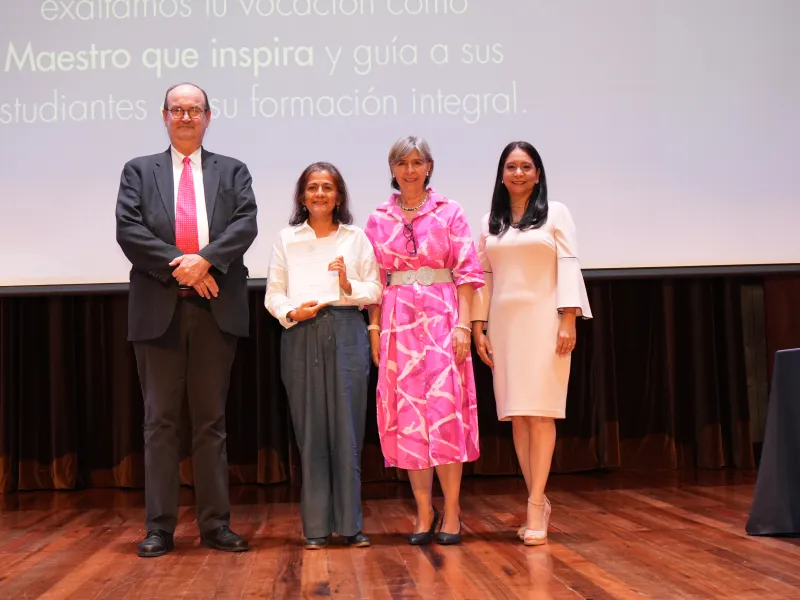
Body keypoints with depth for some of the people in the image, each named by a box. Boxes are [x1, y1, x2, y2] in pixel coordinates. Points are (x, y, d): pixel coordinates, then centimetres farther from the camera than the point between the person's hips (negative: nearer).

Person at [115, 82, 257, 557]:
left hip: (216, 308, 0)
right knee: (161, 420, 3)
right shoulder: (139, 171, 13)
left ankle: (216, 524, 12)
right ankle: (160, 527, 9)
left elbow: (246, 224, -1)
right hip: (158, 307, 0)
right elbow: (128, 229, -1)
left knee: (211, 420, 6)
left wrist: (205, 259, -16)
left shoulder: (233, 171, 14)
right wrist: (176, 265, -12)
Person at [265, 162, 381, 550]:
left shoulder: (356, 238, 12)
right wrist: (292, 313, -12)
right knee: (310, 430, 1)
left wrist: (349, 285, -11)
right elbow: (273, 294, 7)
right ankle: (316, 525, 8)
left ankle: (350, 523, 8)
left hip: (347, 333, 0)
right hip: (302, 337, 0)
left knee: (347, 428, -1)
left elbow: (375, 291, 8)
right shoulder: (287, 239, 12)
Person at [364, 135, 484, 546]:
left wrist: (463, 324, -9)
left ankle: (451, 511, 3)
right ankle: (424, 511, 10)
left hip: (441, 318, -2)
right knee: (407, 414, 2)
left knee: (446, 412, -5)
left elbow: (466, 272, -1)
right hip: (397, 322, 2)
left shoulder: (449, 212, 4)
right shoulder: (378, 220, 10)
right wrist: (374, 328, 3)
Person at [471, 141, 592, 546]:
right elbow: (483, 276, 11)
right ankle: (539, 501, 13)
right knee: (516, 415, 3)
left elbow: (568, 266, -2)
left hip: (543, 320, -3)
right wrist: (478, 327, 5)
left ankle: (534, 506, -6)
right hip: (504, 323, 4)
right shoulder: (490, 222, 14)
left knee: (540, 413, -8)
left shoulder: (555, 214, 6)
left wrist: (569, 321, -11)